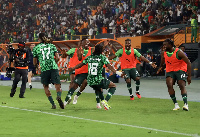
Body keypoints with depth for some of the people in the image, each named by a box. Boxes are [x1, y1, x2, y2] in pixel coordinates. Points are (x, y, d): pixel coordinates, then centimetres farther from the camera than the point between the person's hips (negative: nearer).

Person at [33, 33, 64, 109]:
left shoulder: (36, 48, 12)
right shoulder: (52, 46, 15)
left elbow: (34, 63, 16)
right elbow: (57, 58, 8)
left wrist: (37, 67, 37)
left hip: (44, 69, -1)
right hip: (54, 68, 1)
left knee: (46, 87, 15)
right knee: (57, 86, 0)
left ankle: (53, 104, 4)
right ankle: (59, 96, -33)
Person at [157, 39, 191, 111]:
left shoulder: (178, 52, -17)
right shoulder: (164, 54, -1)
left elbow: (188, 63, -15)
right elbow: (162, 64, 22)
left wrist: (189, 76, -17)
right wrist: (160, 68, 4)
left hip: (180, 70, -4)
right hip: (170, 71, 4)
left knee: (182, 86, -19)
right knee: (169, 85, -18)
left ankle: (186, 104, -23)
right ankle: (176, 104, -15)